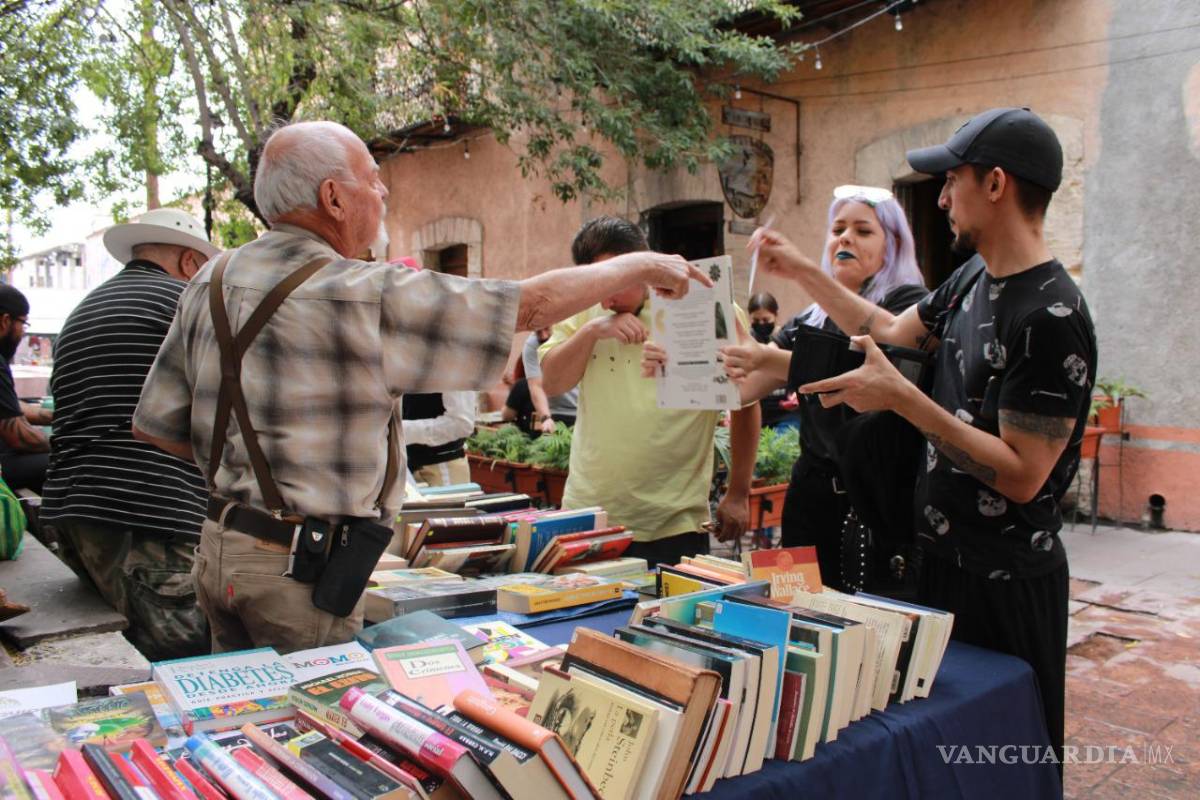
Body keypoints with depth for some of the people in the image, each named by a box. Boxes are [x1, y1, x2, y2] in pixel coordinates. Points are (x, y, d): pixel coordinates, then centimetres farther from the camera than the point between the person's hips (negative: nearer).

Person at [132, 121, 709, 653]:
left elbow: (154, 427, 7)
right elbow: (532, 305, -16)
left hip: (219, 546, 8)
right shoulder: (364, 297, -20)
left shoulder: (211, 282, 3)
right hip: (300, 564, -8)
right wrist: (640, 266, -2)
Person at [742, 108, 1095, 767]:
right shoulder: (971, 280, 5)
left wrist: (902, 398, -26)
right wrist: (800, 270, 17)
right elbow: (891, 331, 19)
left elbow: (1021, 476, -25)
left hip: (1007, 584, -8)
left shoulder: (1051, 317, -23)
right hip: (945, 562, 9)